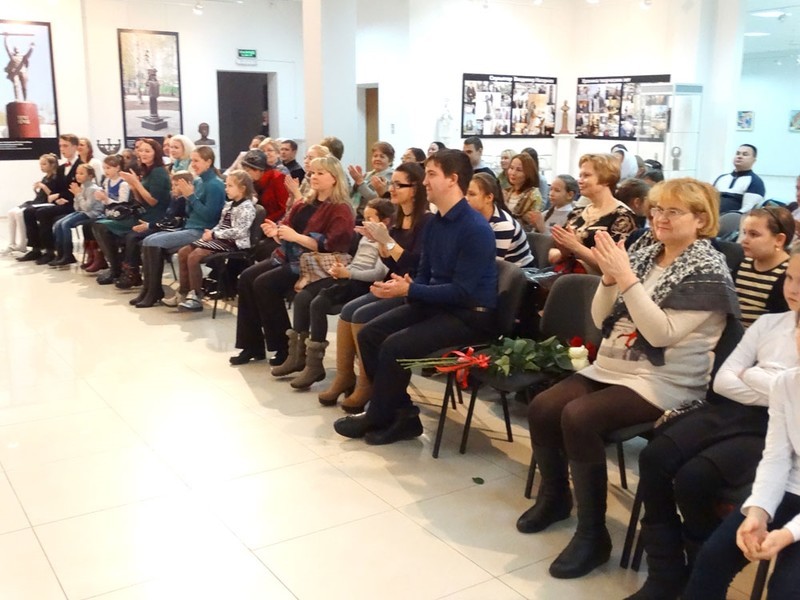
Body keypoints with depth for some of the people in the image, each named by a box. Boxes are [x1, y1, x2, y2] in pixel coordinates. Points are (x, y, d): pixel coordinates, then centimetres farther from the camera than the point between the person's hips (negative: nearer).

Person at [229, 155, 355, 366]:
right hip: (288, 257, 9)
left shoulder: (340, 210, -9)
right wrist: (276, 232, -7)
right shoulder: (304, 205, 16)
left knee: (264, 284, -24)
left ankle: (286, 347, -12)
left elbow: (330, 246, -20)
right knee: (247, 277, -10)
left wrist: (296, 236, -22)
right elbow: (286, 237, 16)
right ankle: (253, 346, -7)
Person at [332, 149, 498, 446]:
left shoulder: (476, 229, -20)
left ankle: (377, 418, 1)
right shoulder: (434, 223, 7)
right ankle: (403, 413, 1)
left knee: (395, 346, -23)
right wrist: (407, 286, -9)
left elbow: (462, 291, -23)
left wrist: (408, 290, -24)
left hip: (470, 313, -9)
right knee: (369, 334, -2)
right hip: (435, 303, 9)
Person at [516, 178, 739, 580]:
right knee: (541, 408, -11)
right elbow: (601, 320, 10)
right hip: (612, 366, 7)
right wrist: (609, 279, -8)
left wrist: (627, 278, -23)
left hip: (665, 381, -7)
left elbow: (662, 333, -20)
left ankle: (593, 535, -15)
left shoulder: (708, 271, -9)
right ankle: (554, 497, 14)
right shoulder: (646, 255, 11)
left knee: (578, 417, -29)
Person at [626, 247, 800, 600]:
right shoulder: (769, 323, 16)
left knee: (694, 477, -28)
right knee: (654, 458, -21)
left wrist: (751, 376, -3)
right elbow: (723, 381, 8)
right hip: (734, 412, 5)